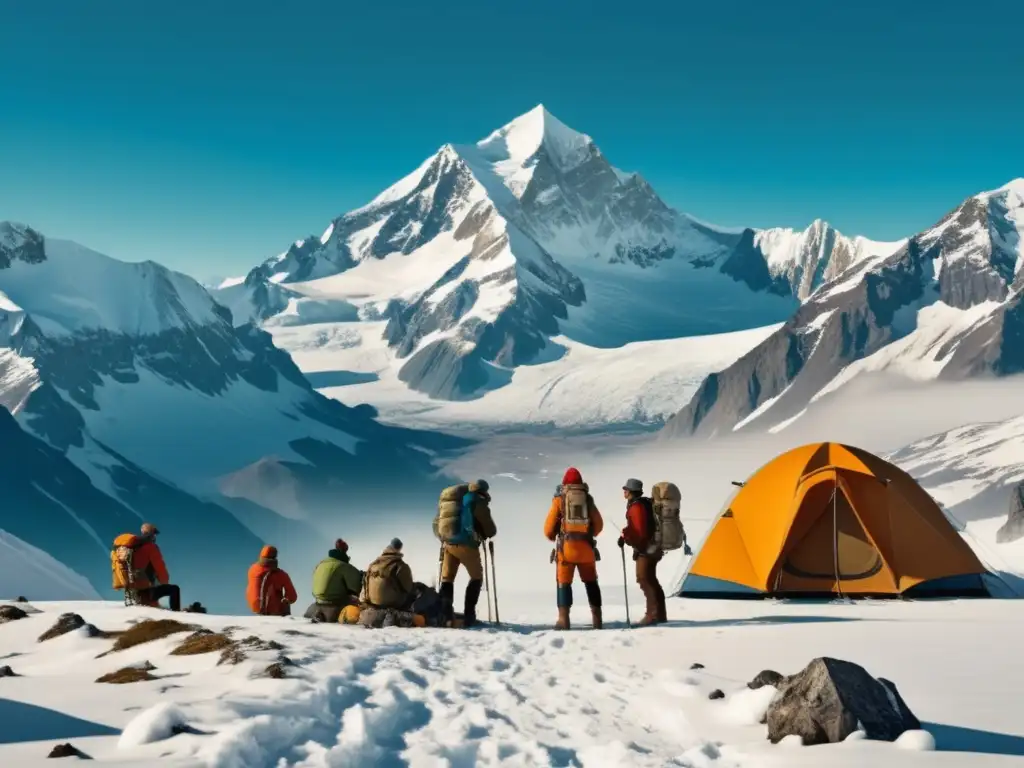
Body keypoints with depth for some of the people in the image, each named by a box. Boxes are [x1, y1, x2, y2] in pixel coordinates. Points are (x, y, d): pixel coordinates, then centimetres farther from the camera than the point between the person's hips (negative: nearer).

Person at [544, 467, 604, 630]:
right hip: (586, 546, 2)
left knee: (564, 582, 2)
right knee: (591, 581, 13)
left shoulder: (559, 498, 3)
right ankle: (597, 618, 10)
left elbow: (549, 527, 1)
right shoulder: (588, 498, 10)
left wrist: (552, 537, 22)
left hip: (566, 546, -2)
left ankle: (563, 619, -9)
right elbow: (599, 525, 11)